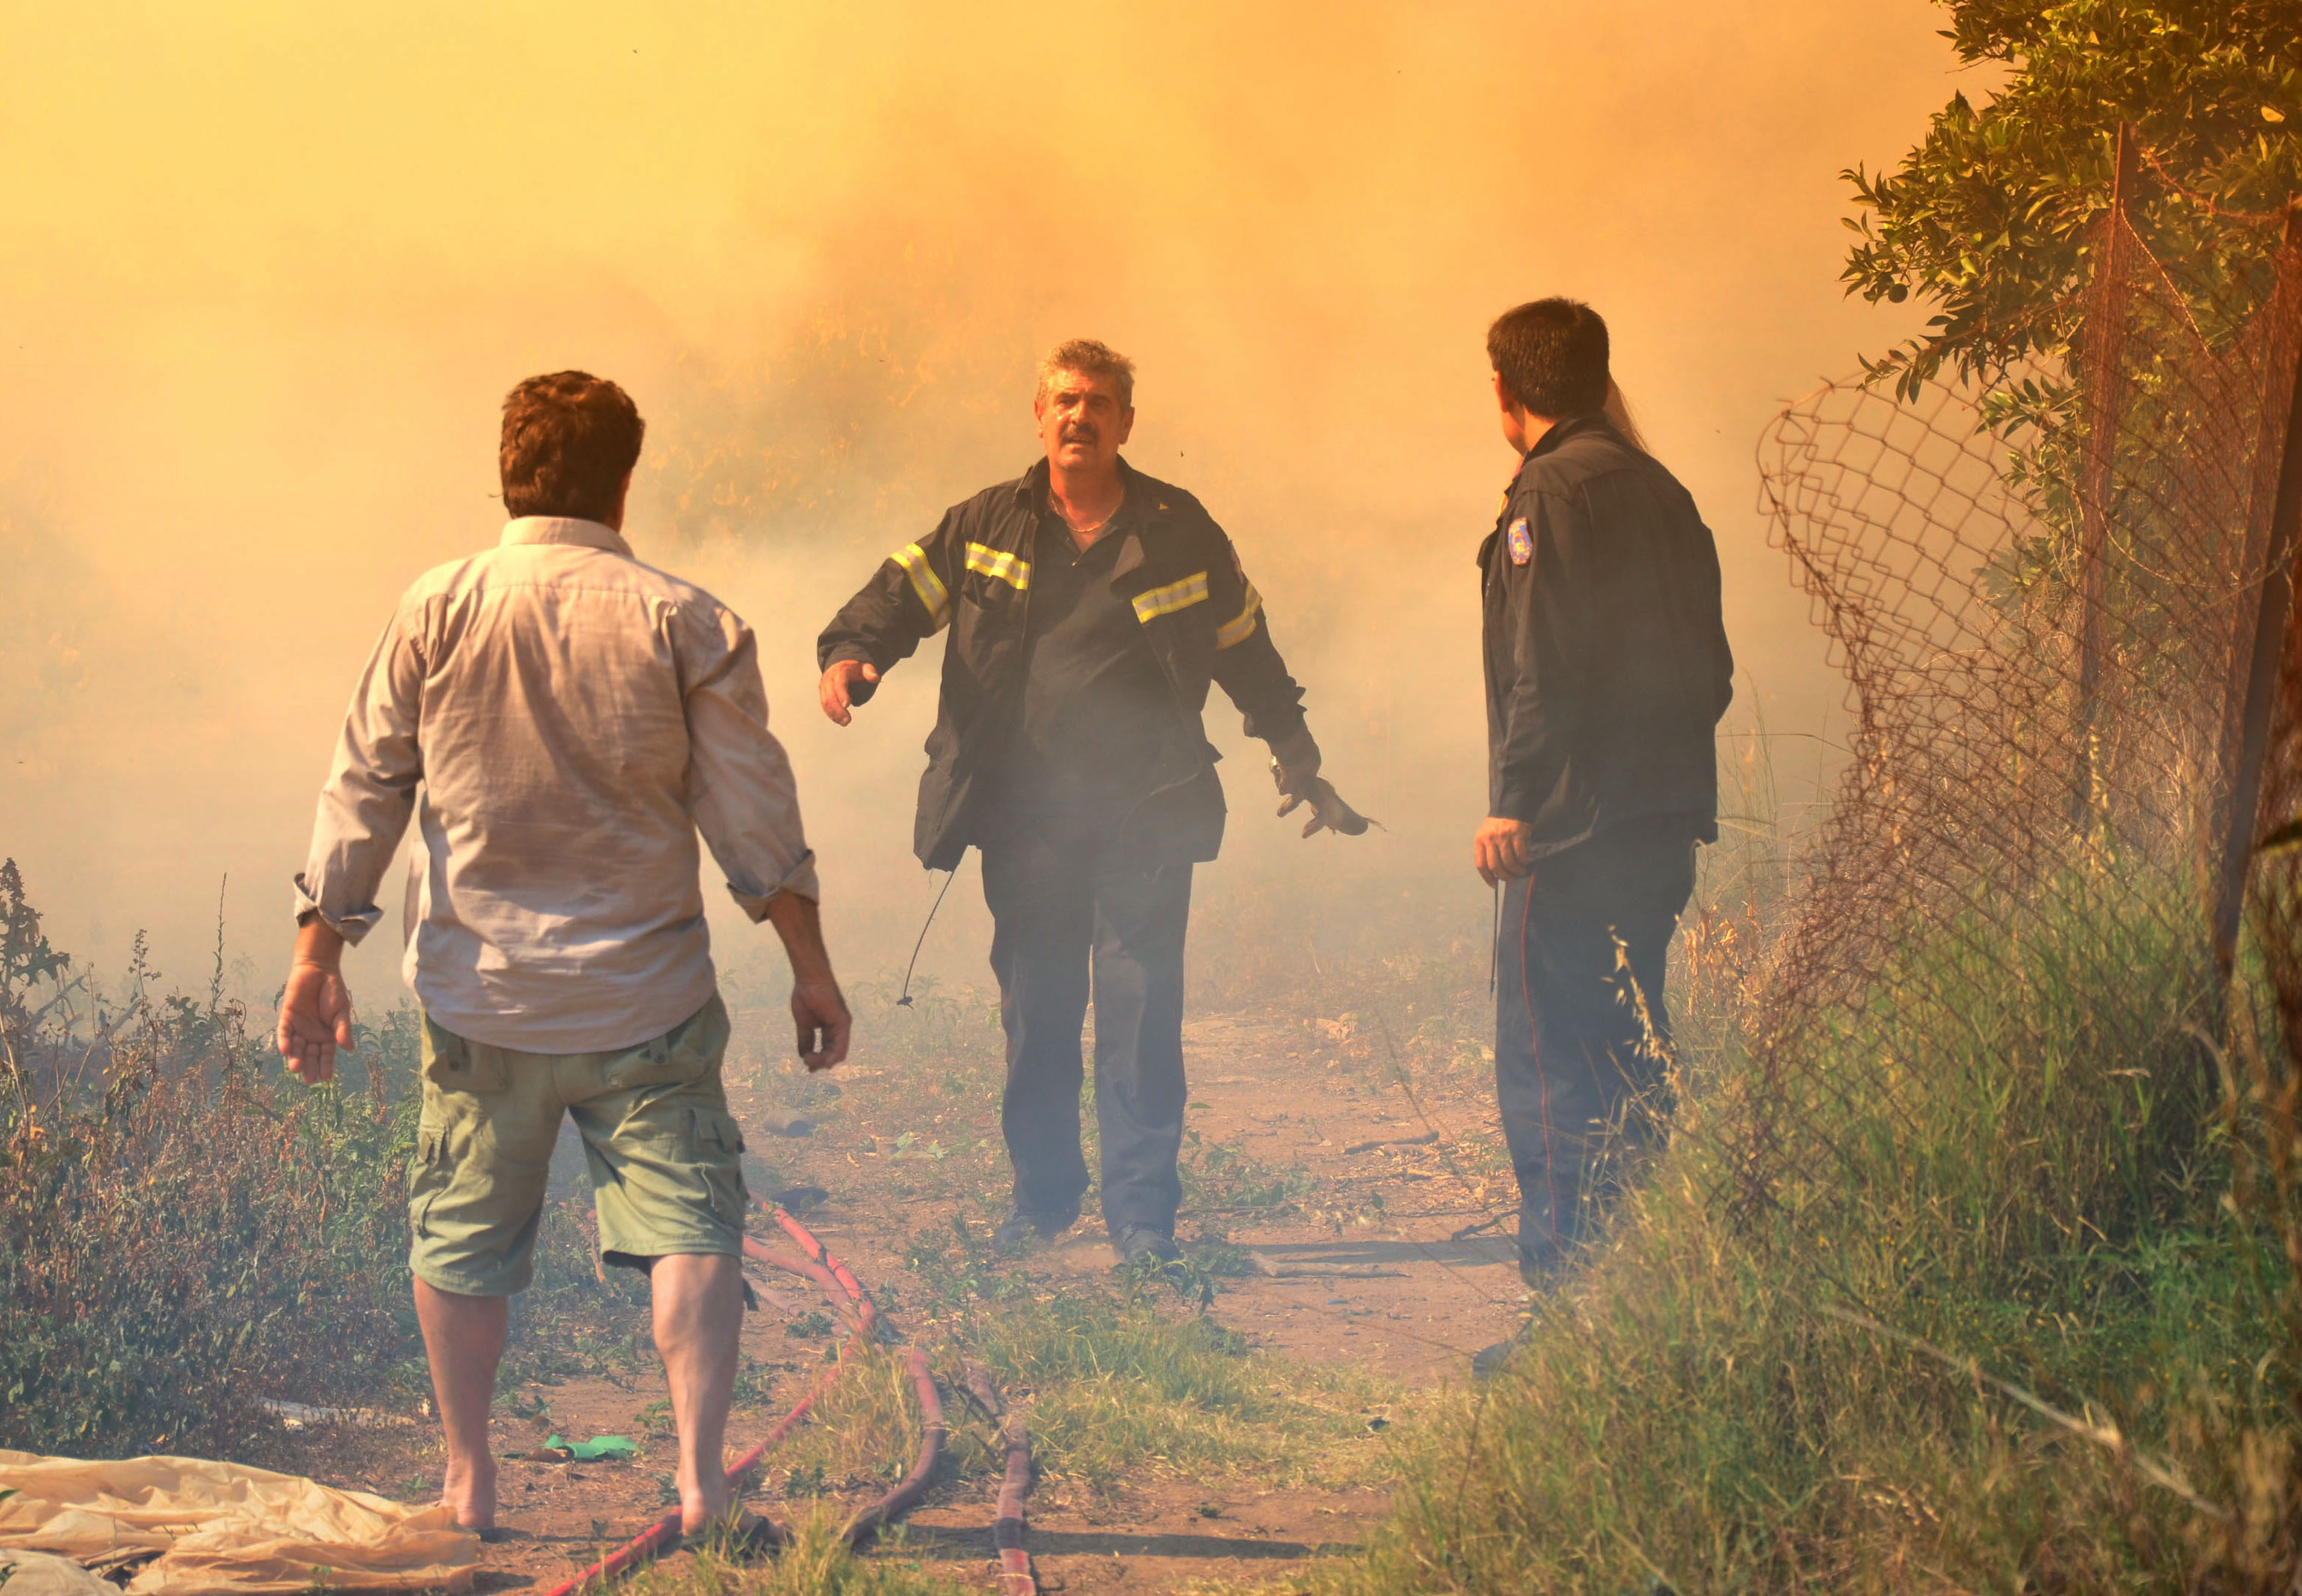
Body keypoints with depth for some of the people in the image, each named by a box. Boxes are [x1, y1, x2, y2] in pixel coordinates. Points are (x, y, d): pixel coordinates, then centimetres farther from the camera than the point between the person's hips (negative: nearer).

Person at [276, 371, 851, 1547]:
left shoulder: (434, 612, -2)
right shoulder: (683, 624, -5)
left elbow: (363, 792, 0)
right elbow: (755, 817, -3)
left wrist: (317, 958, 6)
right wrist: (810, 966, 6)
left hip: (477, 995, 2)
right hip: (646, 995, -2)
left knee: (463, 1233, 15)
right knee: (688, 1222, 2)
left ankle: (469, 1482, 22)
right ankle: (699, 1473, -10)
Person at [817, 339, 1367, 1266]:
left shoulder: (1180, 532, 6)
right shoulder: (985, 526, 7)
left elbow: (1247, 651, 16)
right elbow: (904, 589, 1)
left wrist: (1299, 767, 20)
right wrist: (852, 651, -22)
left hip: (1147, 815, -1)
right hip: (1023, 816, 1)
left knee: (1140, 1011, -5)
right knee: (1034, 1010, 7)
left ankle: (1142, 1212, 2)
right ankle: (1042, 1194, 21)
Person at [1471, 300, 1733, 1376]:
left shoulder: (1554, 493, -11)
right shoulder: (1659, 490, 16)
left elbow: (1546, 668, -19)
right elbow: (1709, 669, 17)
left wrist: (1514, 801, -17)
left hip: (1574, 831, -9)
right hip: (1666, 822, 9)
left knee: (1548, 1073, -6)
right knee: (1631, 1062, 16)